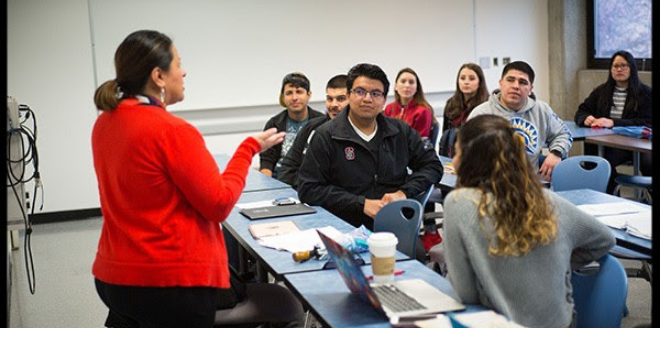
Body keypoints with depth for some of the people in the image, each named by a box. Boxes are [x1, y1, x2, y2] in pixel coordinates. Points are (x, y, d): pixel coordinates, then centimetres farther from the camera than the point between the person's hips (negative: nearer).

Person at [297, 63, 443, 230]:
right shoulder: (326, 136, 3)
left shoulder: (401, 131, 14)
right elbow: (308, 189, -3)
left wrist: (404, 193, -2)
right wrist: (362, 204, -10)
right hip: (349, 231, -3)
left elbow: (433, 165, 18)